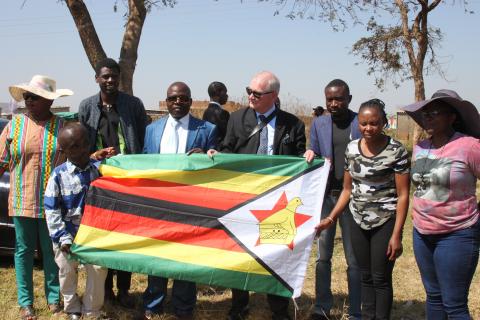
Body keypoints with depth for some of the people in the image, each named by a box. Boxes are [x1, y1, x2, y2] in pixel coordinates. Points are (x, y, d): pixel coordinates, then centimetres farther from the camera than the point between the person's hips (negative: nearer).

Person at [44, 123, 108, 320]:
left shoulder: (99, 168, -7)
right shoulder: (59, 175, -13)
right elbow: (51, 209, -10)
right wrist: (62, 236, -14)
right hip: (68, 233, -1)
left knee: (98, 270, 3)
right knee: (67, 272, 11)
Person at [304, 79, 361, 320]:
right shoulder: (318, 123, 6)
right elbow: (314, 159, 10)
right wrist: (312, 158, -13)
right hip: (325, 194, 3)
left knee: (354, 259, 4)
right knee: (323, 255, 9)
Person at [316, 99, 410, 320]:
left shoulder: (396, 151, -12)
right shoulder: (352, 149, 3)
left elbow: (403, 195, -11)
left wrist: (396, 235, -14)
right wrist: (331, 218, 3)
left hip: (385, 223, -5)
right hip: (358, 222, 5)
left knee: (381, 279, 2)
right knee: (365, 277, 14)